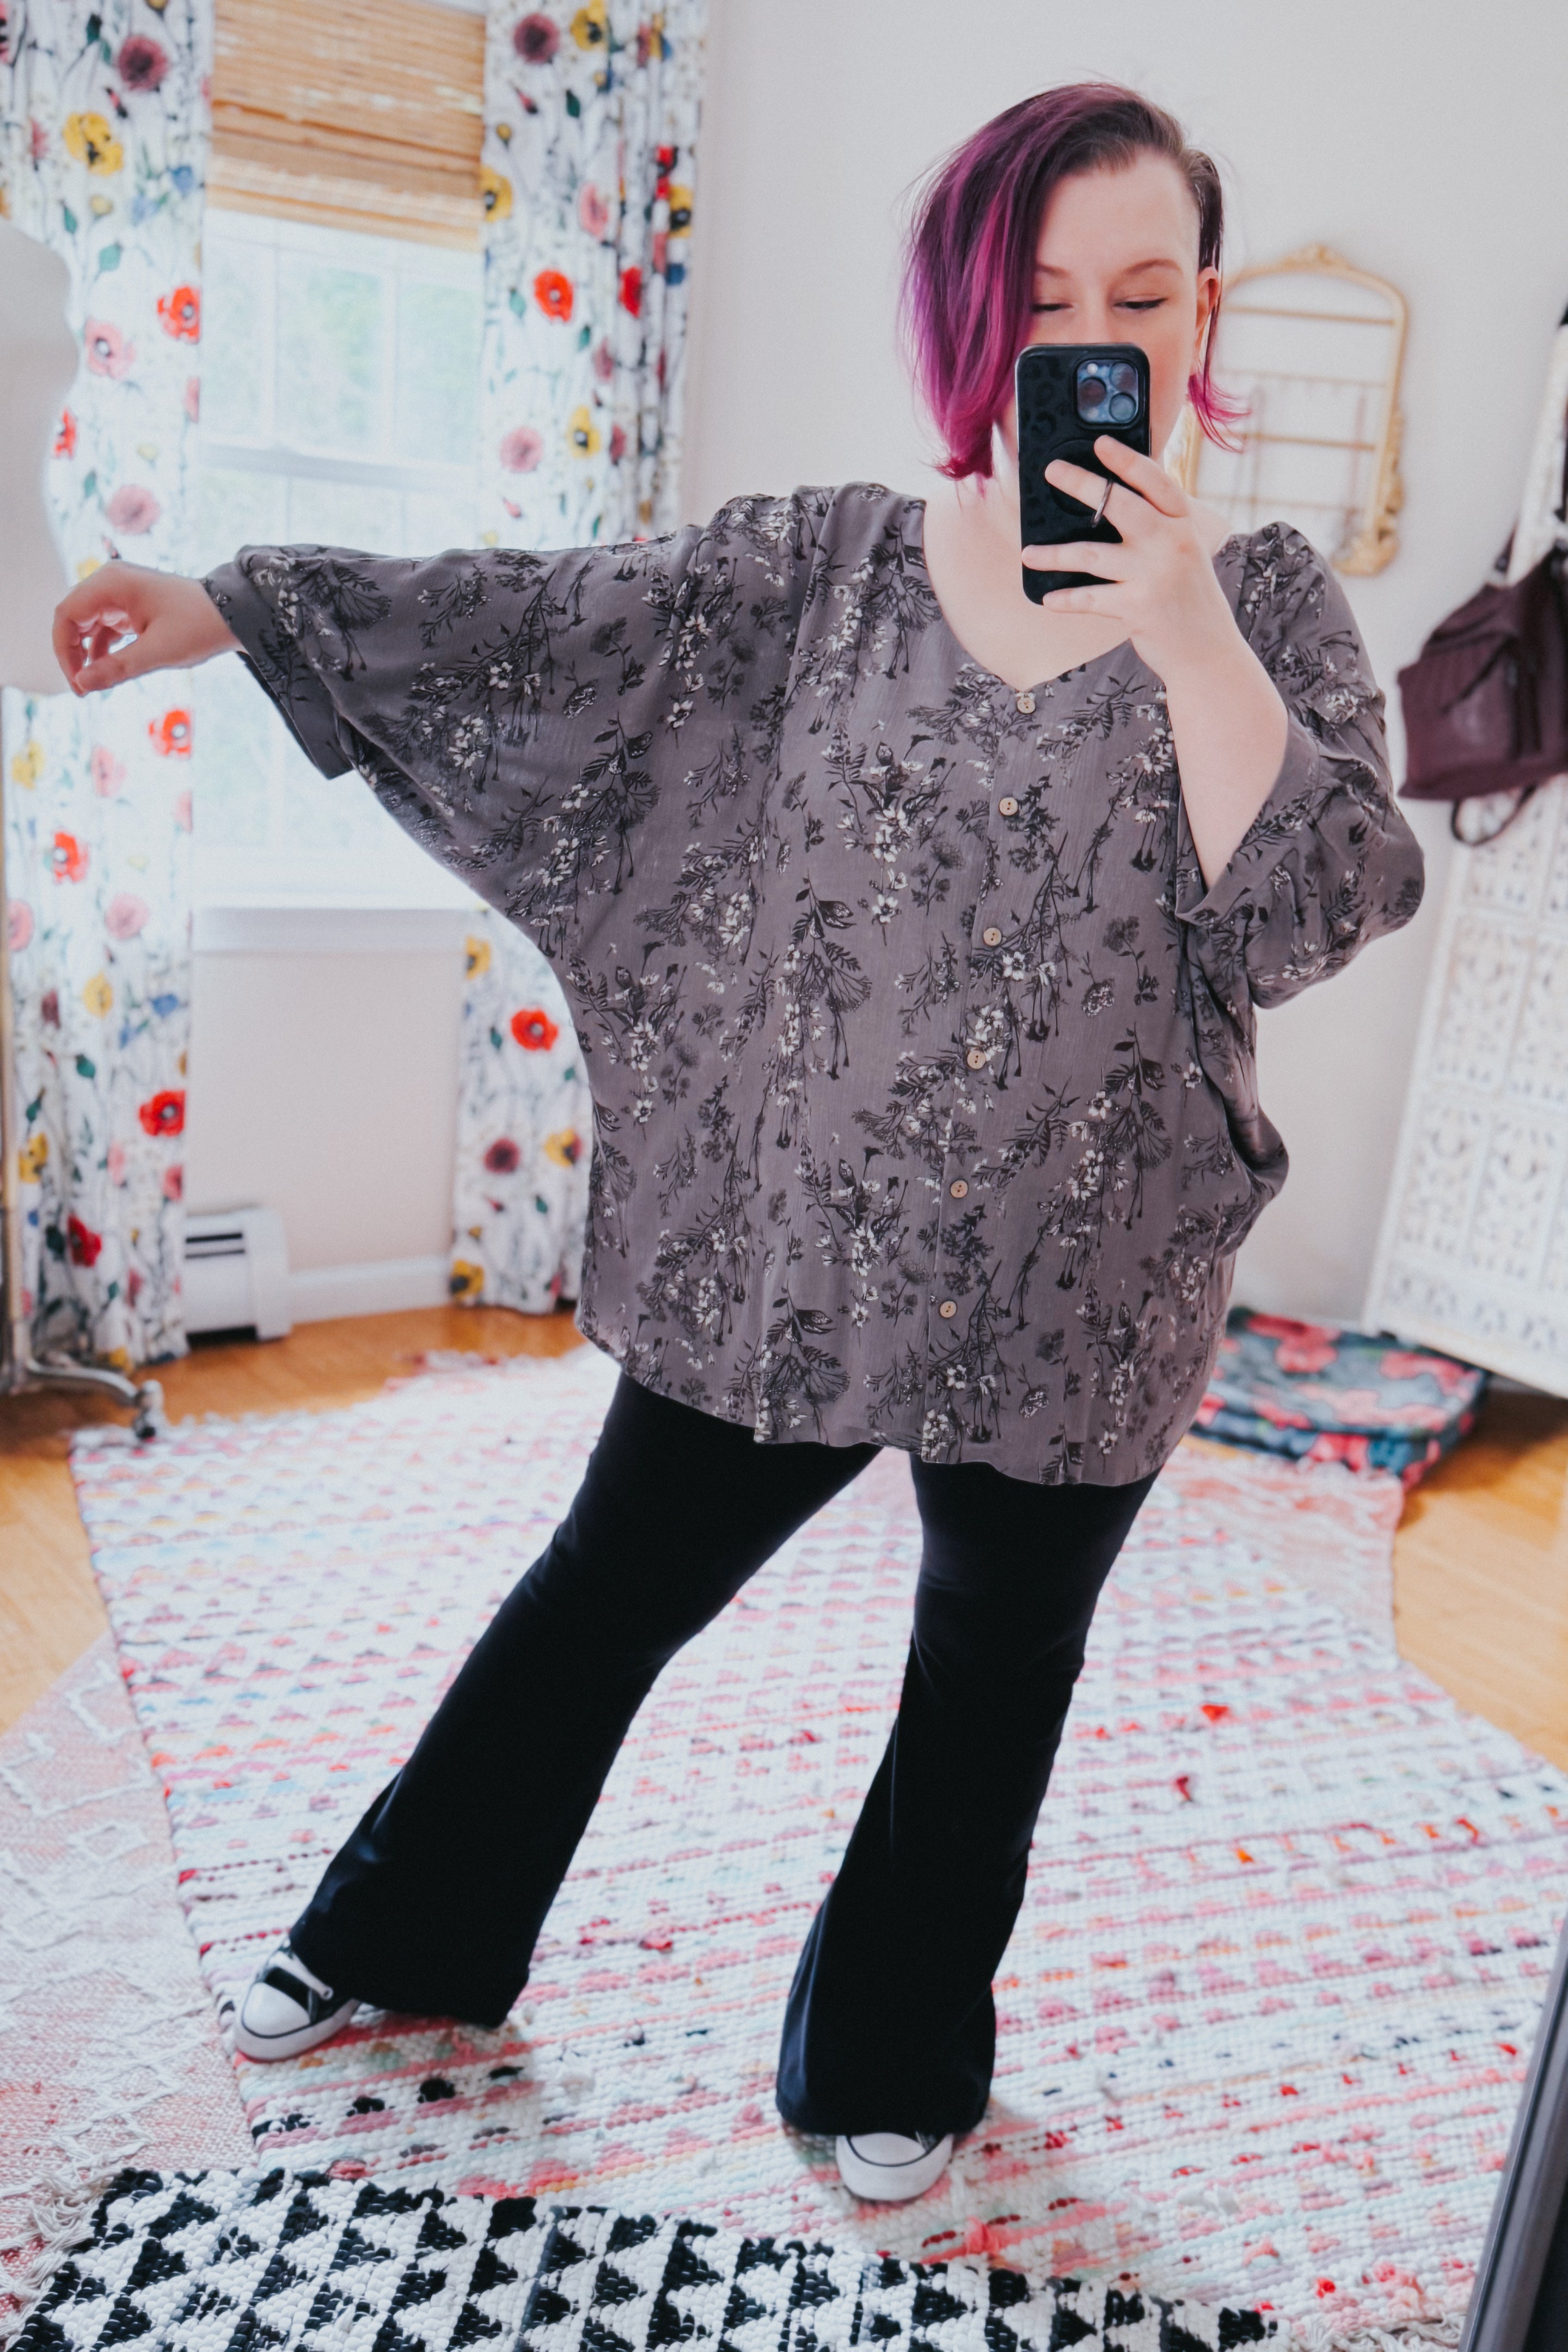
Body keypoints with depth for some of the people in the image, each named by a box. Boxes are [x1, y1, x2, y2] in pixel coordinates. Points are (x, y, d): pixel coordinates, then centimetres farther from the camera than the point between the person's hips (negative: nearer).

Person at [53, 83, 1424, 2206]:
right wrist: (223, 607, -11)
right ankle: (409, 1935, 41)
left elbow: (1319, 910, -13)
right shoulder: (834, 558, 0)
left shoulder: (1269, 603, -2)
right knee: (608, 1592, 15)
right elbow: (548, 615, -4)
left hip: (1073, 1297, 0)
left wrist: (1182, 628, -21)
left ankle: (897, 2053, 43)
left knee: (992, 1678, 16)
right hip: (785, 1243, 1)